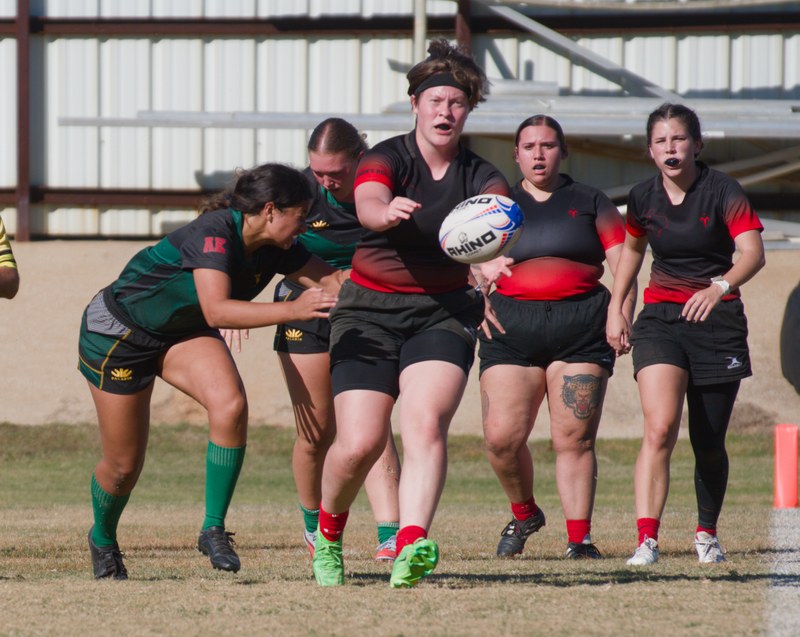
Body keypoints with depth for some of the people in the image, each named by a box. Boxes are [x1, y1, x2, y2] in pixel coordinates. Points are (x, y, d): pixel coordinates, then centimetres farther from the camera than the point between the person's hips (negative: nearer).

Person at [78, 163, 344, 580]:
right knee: (123, 465, 3)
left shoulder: (276, 249, -12)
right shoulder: (215, 233, -34)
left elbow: (329, 280, -5)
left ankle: (214, 529, -15)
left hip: (183, 333, 6)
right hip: (118, 333, -6)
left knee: (230, 405, -25)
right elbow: (217, 310, -46)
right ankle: (102, 538, 36)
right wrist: (293, 309, -53)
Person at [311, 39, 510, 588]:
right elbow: (367, 204, -30)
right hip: (371, 311, -1)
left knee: (426, 422, -23)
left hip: (443, 313, 1)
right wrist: (387, 210, -54)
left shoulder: (480, 177, 1)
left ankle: (411, 548, -38)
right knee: (360, 444, -9)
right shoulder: (388, 159, -7)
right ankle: (329, 533, 22)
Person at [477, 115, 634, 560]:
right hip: (513, 329, 1)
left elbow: (622, 264, 8)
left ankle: (579, 537, -1)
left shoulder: (589, 203, 13)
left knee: (574, 439, -7)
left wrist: (620, 317, -6)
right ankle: (524, 513, 15)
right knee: (502, 437, -10)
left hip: (581, 327, -1)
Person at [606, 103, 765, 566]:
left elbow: (753, 253, -24)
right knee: (659, 428, -20)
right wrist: (615, 309, 14)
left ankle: (707, 534, 31)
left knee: (709, 443, 6)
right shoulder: (644, 198, 0)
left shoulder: (722, 192, -12)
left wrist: (719, 287, -42)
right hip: (661, 319, 1)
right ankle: (647, 539, -26)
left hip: (718, 320, -1)